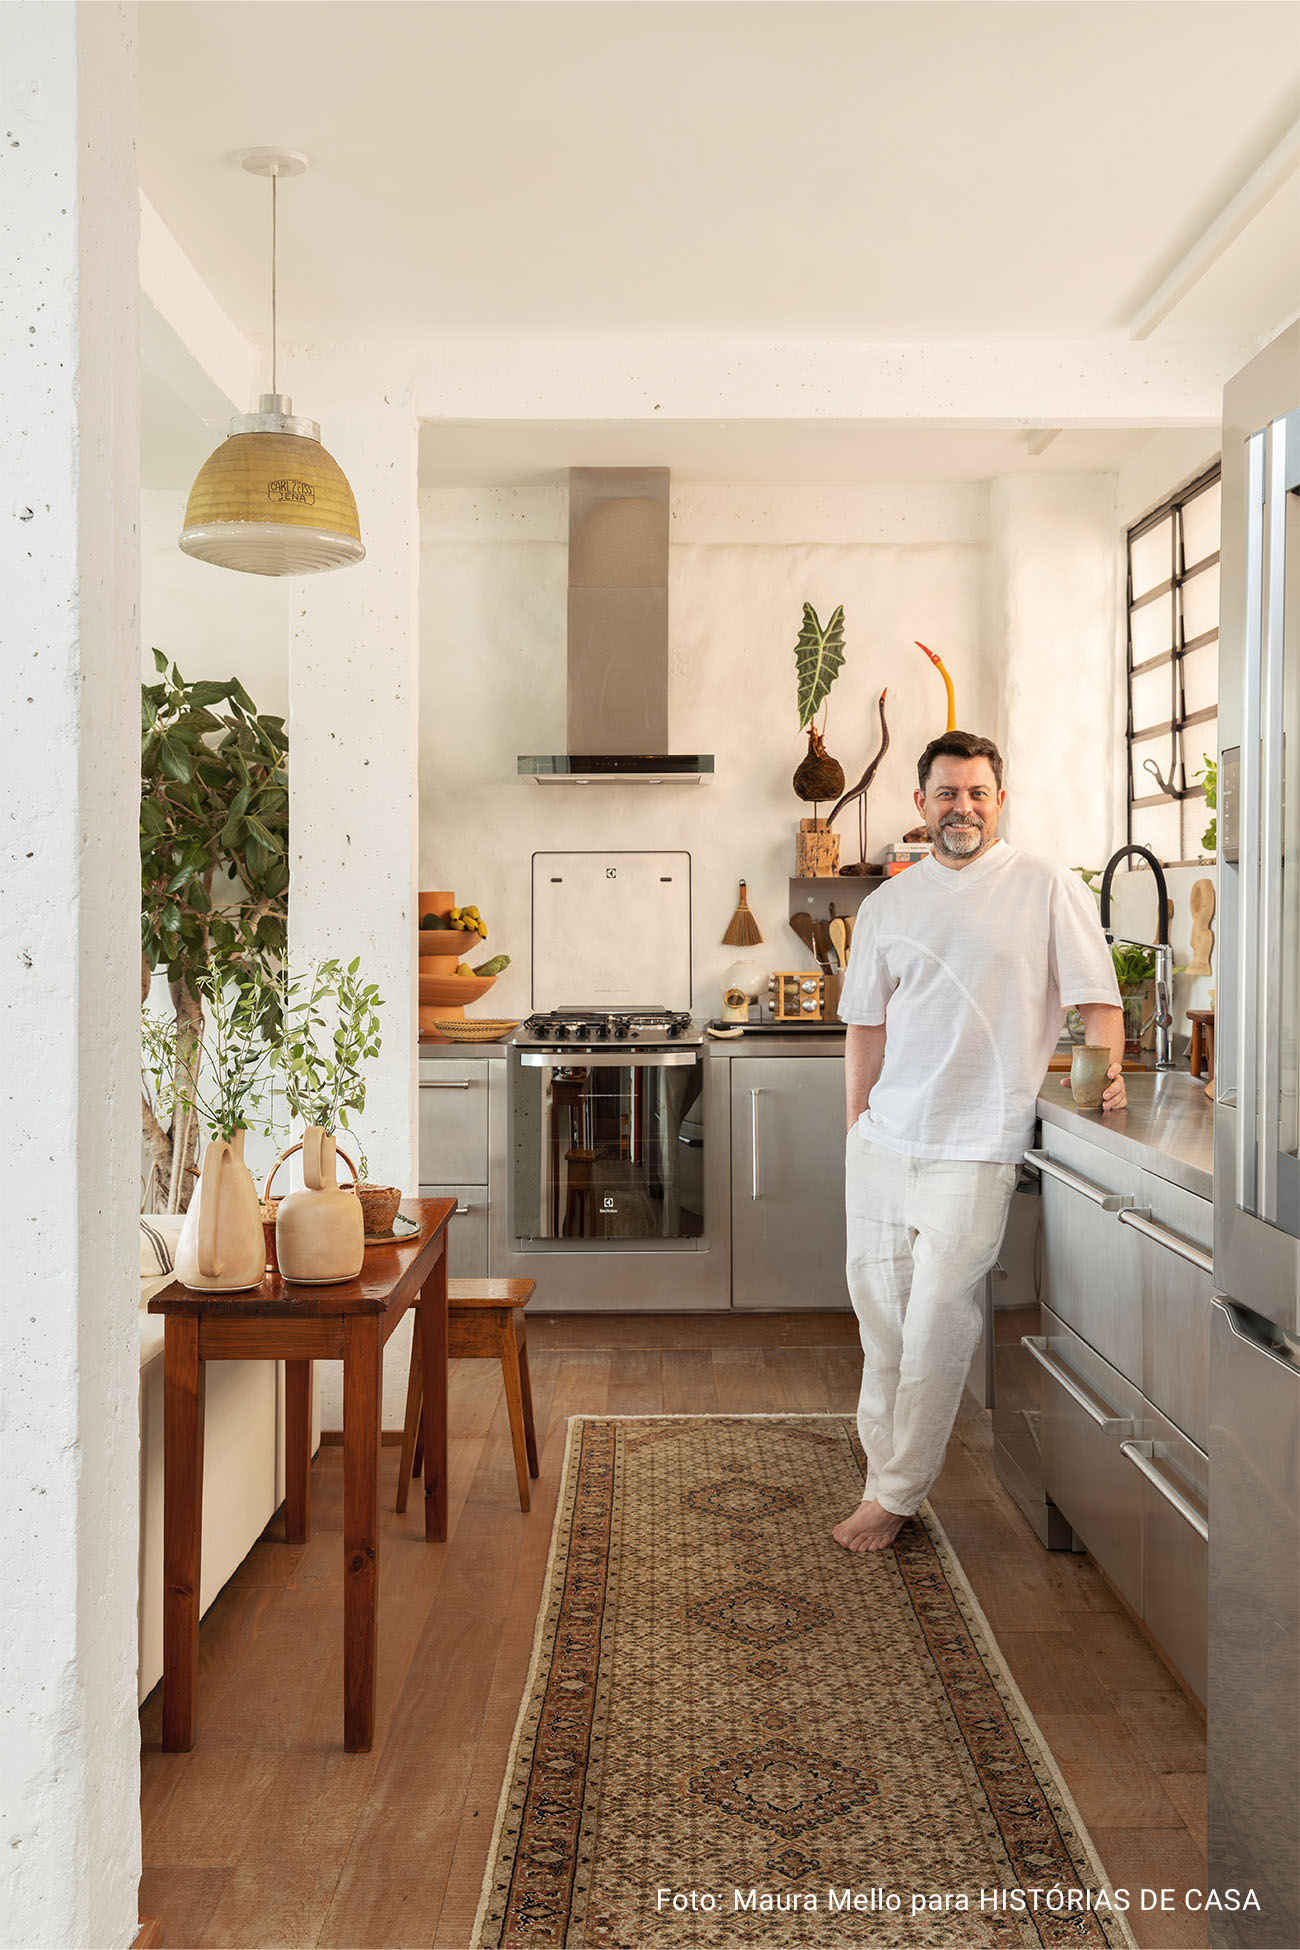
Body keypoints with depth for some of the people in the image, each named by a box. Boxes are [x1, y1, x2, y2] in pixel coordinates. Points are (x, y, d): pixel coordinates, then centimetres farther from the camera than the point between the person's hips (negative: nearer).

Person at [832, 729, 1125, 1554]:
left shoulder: (1046, 887, 0)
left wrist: (1107, 1071, -13)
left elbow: (1096, 995, 2)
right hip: (882, 1143, 5)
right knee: (879, 1308, 12)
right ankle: (886, 1458, 32)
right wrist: (857, 1126, 10)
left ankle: (895, 1494, 11)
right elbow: (866, 1024, 13)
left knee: (936, 1324, -3)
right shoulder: (889, 904, 11)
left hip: (973, 1149, -4)